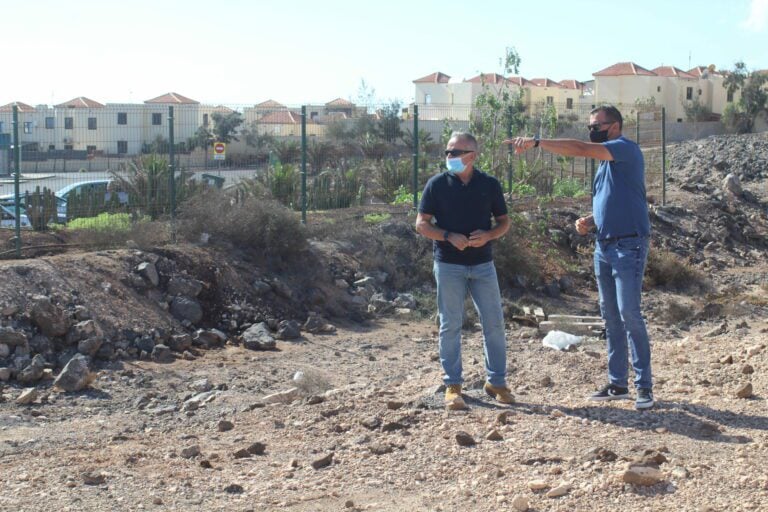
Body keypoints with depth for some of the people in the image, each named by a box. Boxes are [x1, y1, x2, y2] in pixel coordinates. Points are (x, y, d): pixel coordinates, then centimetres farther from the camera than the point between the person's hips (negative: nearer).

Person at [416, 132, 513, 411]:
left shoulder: (489, 184, 4)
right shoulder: (437, 184, 0)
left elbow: (504, 221, 10)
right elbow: (422, 223, -1)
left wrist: (488, 235, -12)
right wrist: (449, 237, -17)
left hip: (483, 264, 2)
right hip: (448, 264, -2)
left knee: (494, 323, 4)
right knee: (450, 325, 2)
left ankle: (497, 381, 18)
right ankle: (452, 386, 10)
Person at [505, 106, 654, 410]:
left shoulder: (626, 149, -9)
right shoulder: (605, 163, 19)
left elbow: (580, 149, -22)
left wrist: (537, 142, -21)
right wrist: (588, 221, 7)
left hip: (628, 246, -9)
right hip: (604, 245, 9)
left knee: (629, 314, -11)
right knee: (611, 317, 9)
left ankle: (644, 385, -6)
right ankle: (617, 383, 15)